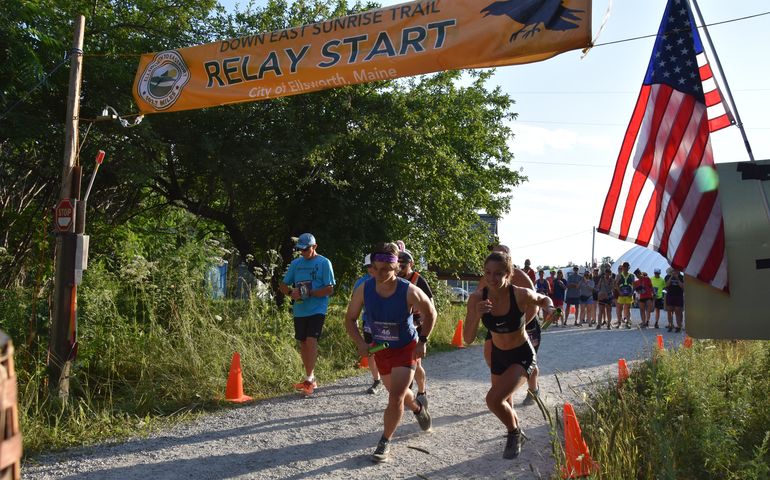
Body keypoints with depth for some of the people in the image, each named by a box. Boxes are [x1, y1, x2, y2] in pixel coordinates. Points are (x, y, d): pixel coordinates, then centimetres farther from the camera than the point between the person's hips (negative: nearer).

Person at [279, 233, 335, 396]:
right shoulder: (296, 263, 10)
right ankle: (310, 379, 23)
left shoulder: (324, 263, -5)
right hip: (299, 310, 6)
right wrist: (291, 292, -9)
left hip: (317, 310, -6)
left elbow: (329, 290, -9)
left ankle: (309, 379, -11)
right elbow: (283, 285, 13)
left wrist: (309, 293, -19)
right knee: (303, 343, 11)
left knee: (311, 341, -17)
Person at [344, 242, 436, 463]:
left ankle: (385, 443, 6)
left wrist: (423, 341, -11)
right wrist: (360, 343, -19)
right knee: (397, 392, 22)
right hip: (381, 350, 4)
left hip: (406, 348, -4)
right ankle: (418, 408, 55)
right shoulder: (364, 289, -19)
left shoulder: (409, 291, -26)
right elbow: (350, 319, -5)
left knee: (396, 397, -13)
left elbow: (430, 313, -7)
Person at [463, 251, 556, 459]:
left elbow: (543, 299, -2)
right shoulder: (477, 298, -19)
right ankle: (516, 433, 55)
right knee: (503, 405, 22)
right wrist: (476, 316, -35)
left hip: (522, 356, -4)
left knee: (494, 399, -23)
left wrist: (549, 307, -25)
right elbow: (468, 339, -18)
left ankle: (514, 433, 9)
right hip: (498, 355, 4)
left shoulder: (521, 295, -26)